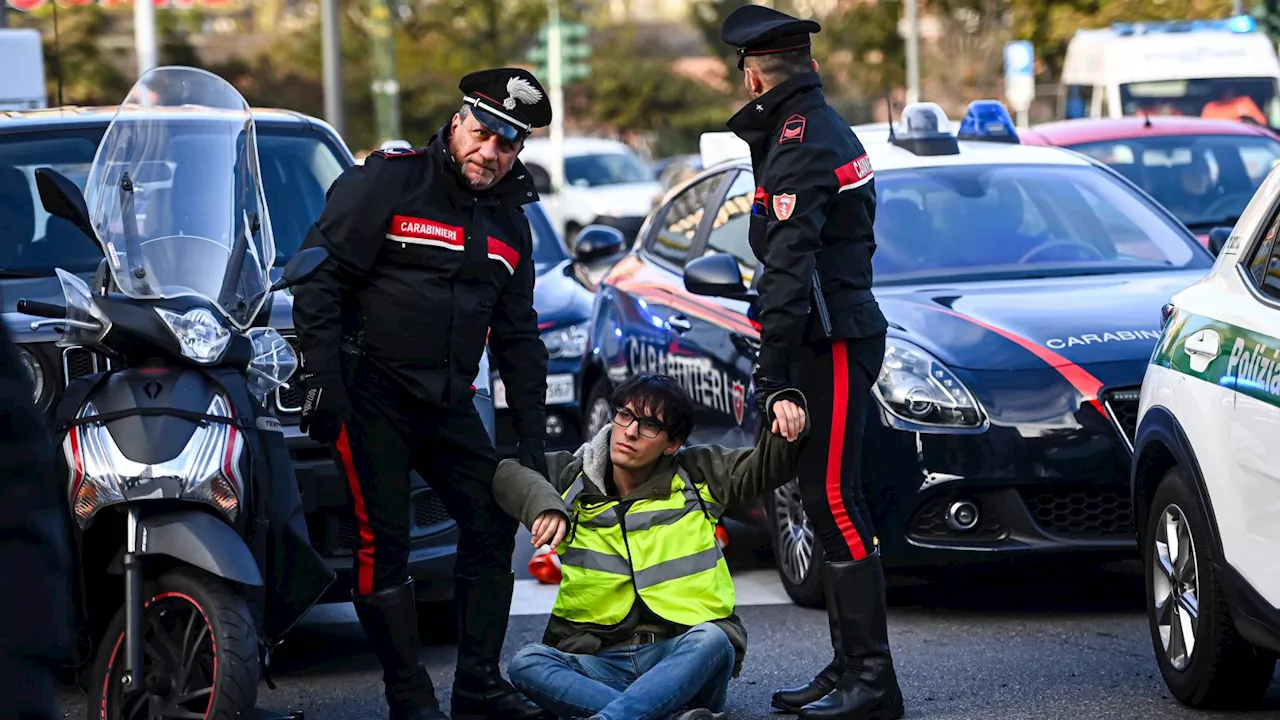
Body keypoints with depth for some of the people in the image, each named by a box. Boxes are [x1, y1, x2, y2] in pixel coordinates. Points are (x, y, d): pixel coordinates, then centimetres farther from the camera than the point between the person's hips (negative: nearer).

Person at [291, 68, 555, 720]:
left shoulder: (509, 223, 14)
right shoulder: (388, 181, -7)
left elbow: (518, 337, 19)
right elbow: (320, 274, -12)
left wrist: (532, 440, 13)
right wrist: (321, 377, -19)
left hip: (448, 402, 7)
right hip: (369, 391, -7)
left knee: (494, 523, 3)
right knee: (383, 544, -10)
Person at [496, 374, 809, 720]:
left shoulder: (695, 474, 10)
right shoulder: (573, 479, 11)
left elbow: (770, 465, 11)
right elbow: (506, 471, 4)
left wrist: (784, 410, -10)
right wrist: (544, 505, -16)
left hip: (686, 660, -1)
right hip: (602, 662, 1)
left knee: (711, 640, -35)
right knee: (526, 664, -28)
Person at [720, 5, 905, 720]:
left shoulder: (799, 146, -15)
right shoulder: (827, 129, 17)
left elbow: (790, 269, -22)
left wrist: (772, 373, -23)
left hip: (833, 342, -10)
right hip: (839, 333, 10)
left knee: (834, 500, -10)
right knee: (827, 500, 12)